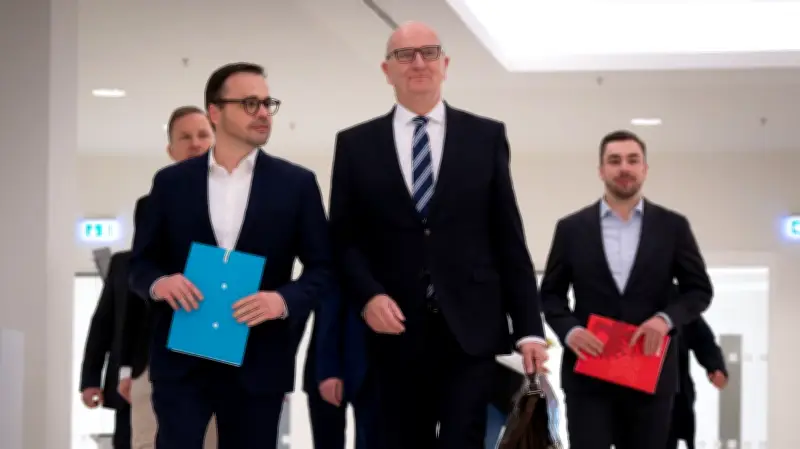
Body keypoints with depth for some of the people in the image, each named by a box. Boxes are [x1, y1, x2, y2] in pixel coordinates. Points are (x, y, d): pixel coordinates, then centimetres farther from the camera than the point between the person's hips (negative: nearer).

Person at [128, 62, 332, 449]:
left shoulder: (296, 183, 4)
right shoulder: (171, 182, 7)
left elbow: (321, 268, 4)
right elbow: (140, 262, 10)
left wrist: (284, 300, -16)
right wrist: (158, 282, -14)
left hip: (258, 363, 0)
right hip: (181, 360, 0)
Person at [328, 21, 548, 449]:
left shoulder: (486, 137, 8)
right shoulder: (355, 144, 8)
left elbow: (509, 240, 5)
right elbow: (343, 240, 7)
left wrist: (529, 327, 0)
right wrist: (367, 296, -12)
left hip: (471, 330, -1)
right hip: (396, 333, 1)